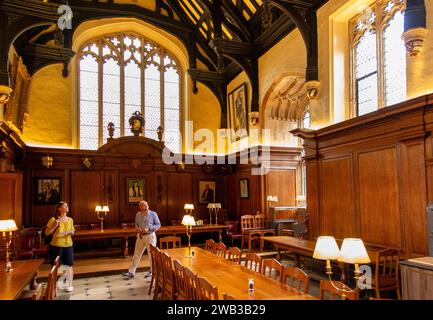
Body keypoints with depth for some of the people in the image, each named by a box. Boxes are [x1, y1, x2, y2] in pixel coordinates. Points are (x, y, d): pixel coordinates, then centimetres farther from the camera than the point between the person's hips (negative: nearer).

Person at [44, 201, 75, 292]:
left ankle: (70, 285, 16)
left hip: (68, 245, 3)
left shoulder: (70, 220, 8)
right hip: (56, 246, -3)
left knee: (69, 265, 5)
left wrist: (72, 232, -4)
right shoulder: (53, 219, -5)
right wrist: (55, 226, -17)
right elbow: (46, 233, -4)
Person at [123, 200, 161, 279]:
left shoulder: (153, 214, -8)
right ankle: (131, 272, 14)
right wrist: (138, 229, -7)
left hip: (150, 236, -4)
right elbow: (136, 224, 15)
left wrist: (149, 229, -17)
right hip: (140, 236, 4)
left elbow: (158, 225, -6)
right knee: (136, 254, 8)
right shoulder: (138, 214, 4)